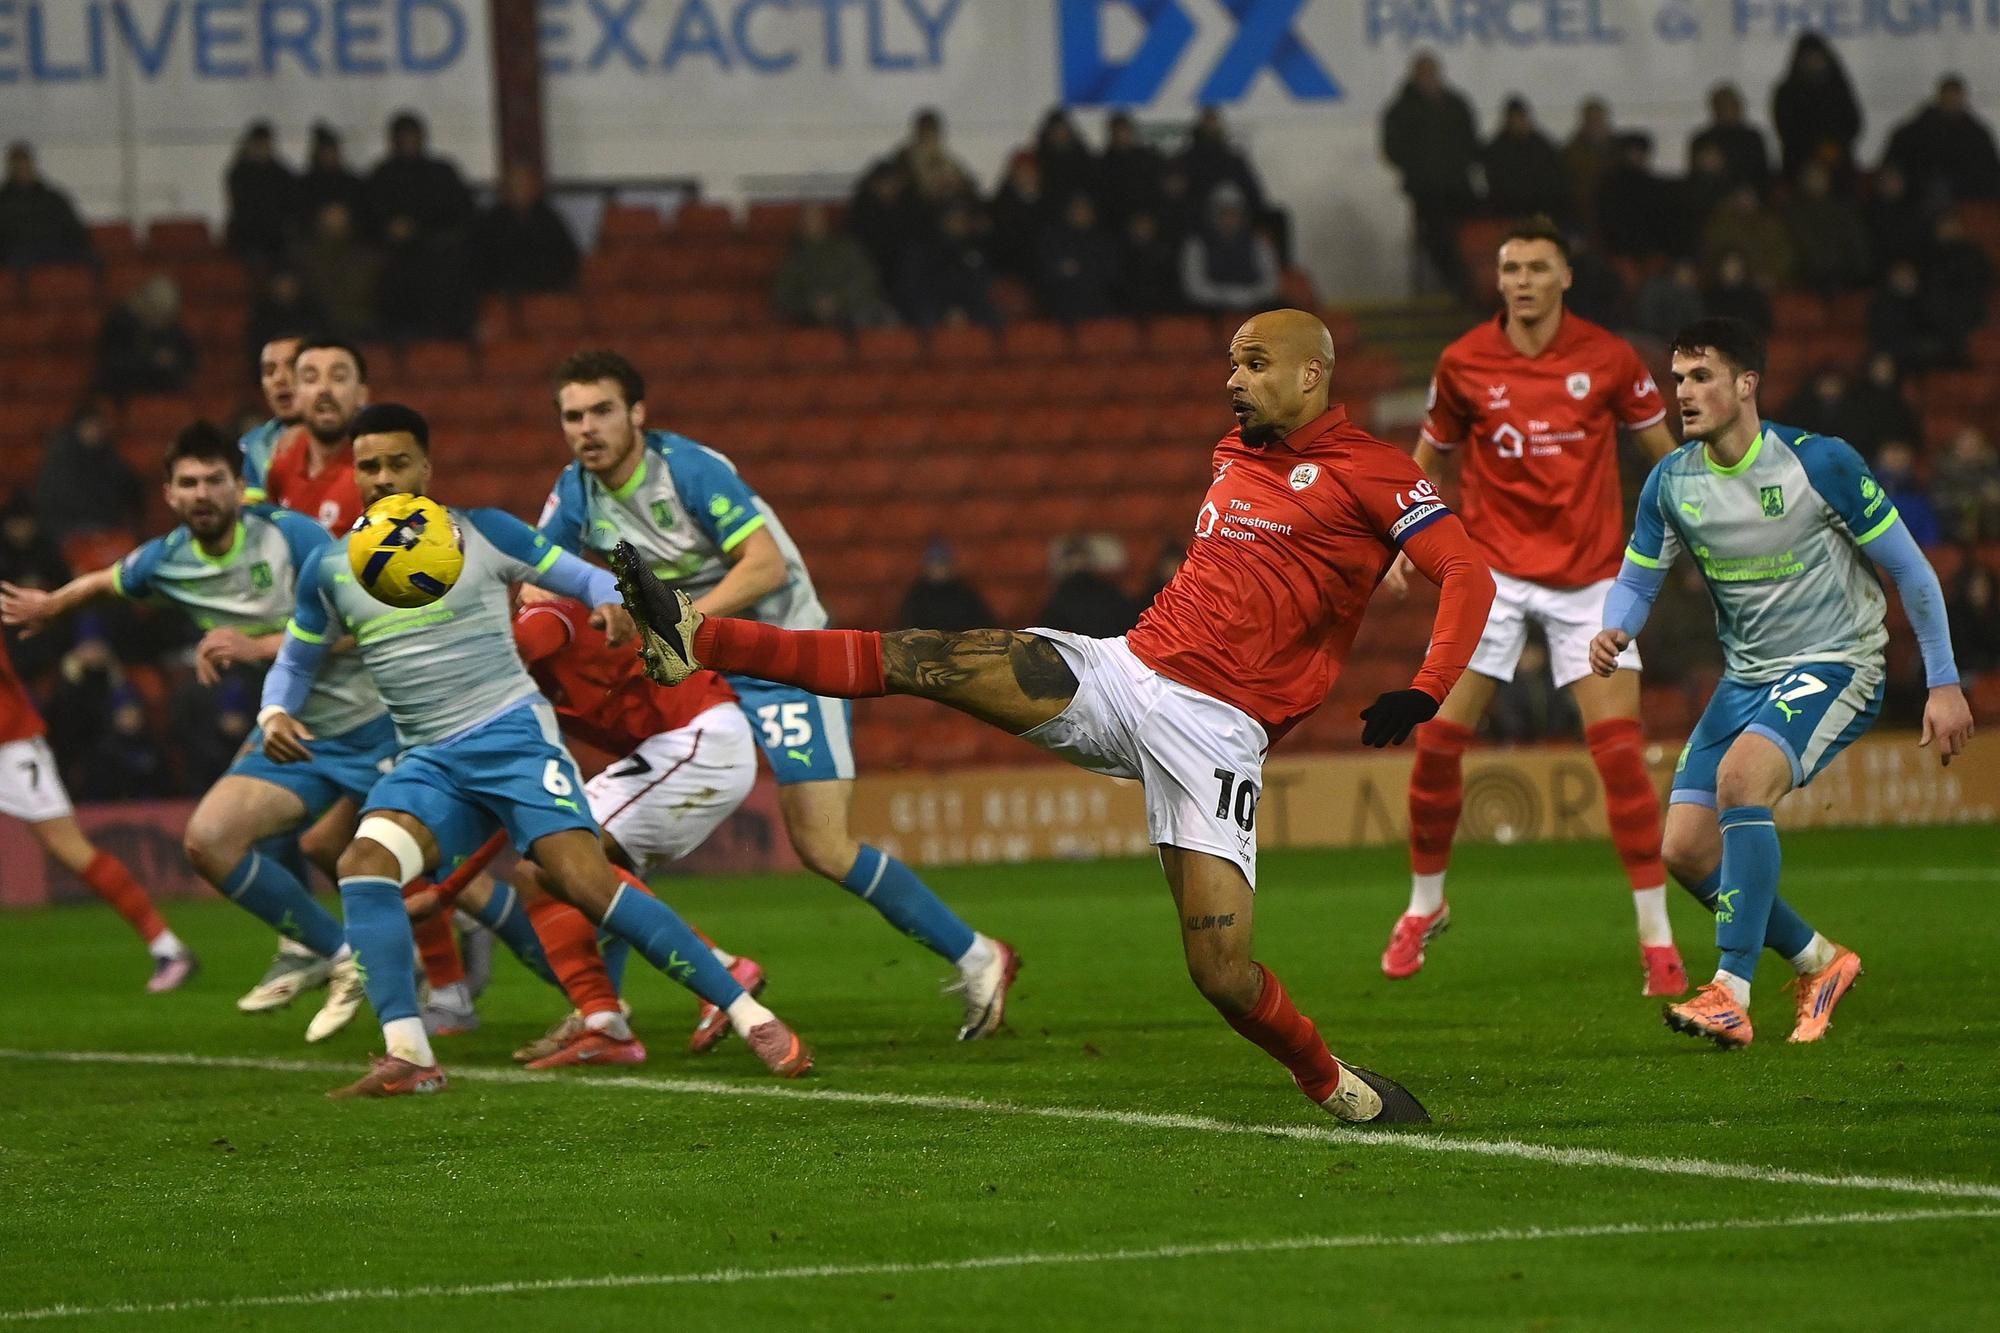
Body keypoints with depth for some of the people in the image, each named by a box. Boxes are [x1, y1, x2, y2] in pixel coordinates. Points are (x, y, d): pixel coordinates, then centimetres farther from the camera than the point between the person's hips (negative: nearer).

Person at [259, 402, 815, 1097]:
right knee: (364, 862, -25)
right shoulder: (330, 567, 8)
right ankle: (408, 1057, -26)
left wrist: (612, 601, -17)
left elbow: (584, 576, 6)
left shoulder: (481, 533, 0)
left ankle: (751, 1018, -12)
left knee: (586, 882, -20)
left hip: (512, 733, -4)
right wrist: (275, 713, -1)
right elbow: (296, 659, 21)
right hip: (428, 760, 4)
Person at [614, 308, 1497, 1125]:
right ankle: (697, 640, -16)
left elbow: (1468, 574, -11)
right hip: (1121, 669, 6)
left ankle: (1333, 1088, 12)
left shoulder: (1368, 472, -4)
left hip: (1215, 724, -6)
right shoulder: (1233, 455, 19)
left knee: (1221, 972, -14)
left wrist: (1424, 695, -24)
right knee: (917, 661, -11)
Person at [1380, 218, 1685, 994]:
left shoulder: (1608, 359, -4)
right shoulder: (1464, 363, -1)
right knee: (1439, 739, -4)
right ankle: (1425, 906, 19)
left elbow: (1663, 449, 7)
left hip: (1589, 578, -1)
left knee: (1619, 746, -12)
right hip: (1493, 571, 1)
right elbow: (1432, 455, 14)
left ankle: (1656, 938, -5)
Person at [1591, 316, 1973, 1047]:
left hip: (1835, 665, -6)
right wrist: (1614, 631, -18)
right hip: (1746, 677, 6)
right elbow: (1636, 580, 7)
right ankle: (1819, 964, 20)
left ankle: (1732, 993, -33)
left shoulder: (1820, 464, -16)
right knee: (1686, 850, -4)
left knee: (1741, 774, -33)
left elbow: (1909, 568, -8)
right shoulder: (1671, 482, -2)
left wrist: (1944, 684, -10)